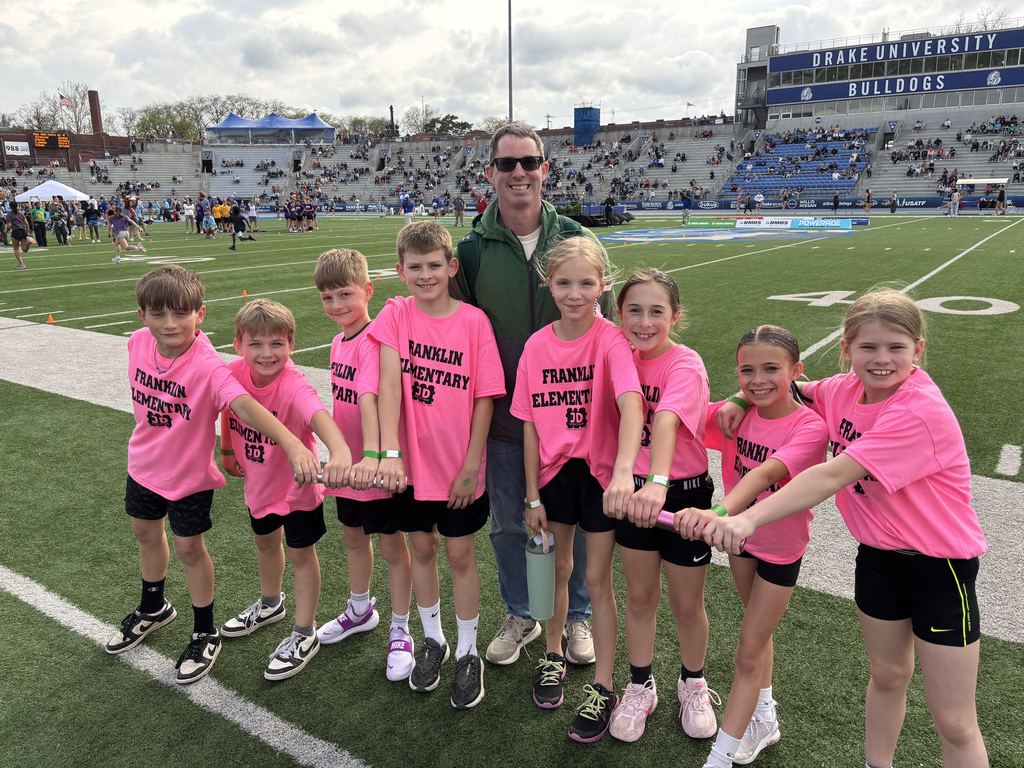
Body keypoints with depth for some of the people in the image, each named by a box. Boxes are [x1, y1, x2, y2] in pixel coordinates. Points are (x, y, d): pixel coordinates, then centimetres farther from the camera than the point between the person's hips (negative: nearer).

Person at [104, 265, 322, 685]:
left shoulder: (207, 365, -34)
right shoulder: (138, 343, -16)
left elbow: (244, 404, -49)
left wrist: (292, 444, -64)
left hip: (190, 474, -6)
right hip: (144, 462, 7)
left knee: (188, 549, 7)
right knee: (145, 533, 25)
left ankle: (205, 635, 31)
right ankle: (153, 608, 54)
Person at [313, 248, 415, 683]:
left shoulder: (372, 342, -22)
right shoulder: (339, 341, 5)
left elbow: (367, 398, -36)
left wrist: (371, 455, -46)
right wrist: (339, 453, 16)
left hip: (376, 467, -8)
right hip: (347, 463, 9)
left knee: (392, 547, 8)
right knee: (353, 537, 24)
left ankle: (400, 632, 26)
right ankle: (360, 611, 47)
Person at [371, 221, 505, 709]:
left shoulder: (474, 321, -10)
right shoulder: (395, 315, -6)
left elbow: (485, 399, -9)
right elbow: (389, 382, -17)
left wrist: (471, 467, -10)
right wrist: (389, 452, -28)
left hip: (459, 467, -2)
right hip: (412, 463, 2)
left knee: (460, 555, 10)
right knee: (421, 548, 17)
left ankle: (467, 653, 30)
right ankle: (432, 641, 39)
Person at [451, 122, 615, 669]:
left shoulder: (575, 239, -3)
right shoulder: (472, 248, -4)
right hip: (502, 414, 1)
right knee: (508, 522, 15)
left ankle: (576, 617, 37)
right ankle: (520, 615, 39)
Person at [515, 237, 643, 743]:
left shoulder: (610, 340, -16)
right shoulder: (536, 346, -5)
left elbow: (630, 403, -33)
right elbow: (531, 425, -2)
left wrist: (623, 470, -49)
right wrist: (532, 496, -1)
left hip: (601, 473, -3)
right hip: (554, 471, 3)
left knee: (597, 578, 8)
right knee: (557, 568, 19)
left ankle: (602, 688, 27)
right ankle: (553, 656, 44)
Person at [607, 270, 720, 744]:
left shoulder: (686, 366, -22)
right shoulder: (624, 357, -4)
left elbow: (666, 422, -38)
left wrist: (658, 483, -52)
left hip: (682, 493, -4)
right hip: (634, 491, 4)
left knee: (687, 603, 14)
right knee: (639, 596, 16)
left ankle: (693, 684, 41)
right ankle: (640, 687, 37)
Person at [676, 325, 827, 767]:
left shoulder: (810, 427, -27)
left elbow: (766, 473, -45)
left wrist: (719, 512, -62)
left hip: (781, 548, -5)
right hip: (741, 535, 5)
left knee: (748, 652, 3)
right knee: (757, 632, 25)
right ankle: (764, 719, 48)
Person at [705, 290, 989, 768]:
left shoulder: (921, 412, -28)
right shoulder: (845, 390, -6)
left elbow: (832, 477, -37)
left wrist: (748, 519, -44)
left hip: (939, 566, -6)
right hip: (877, 555, 6)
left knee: (955, 725, 5)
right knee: (887, 676, 25)